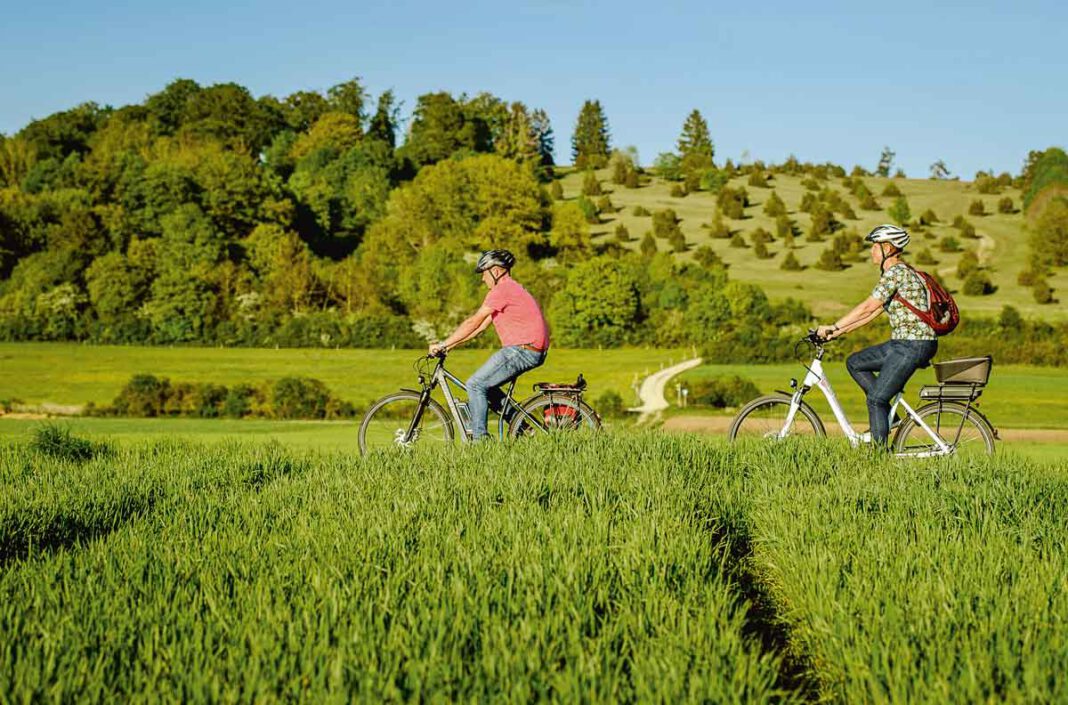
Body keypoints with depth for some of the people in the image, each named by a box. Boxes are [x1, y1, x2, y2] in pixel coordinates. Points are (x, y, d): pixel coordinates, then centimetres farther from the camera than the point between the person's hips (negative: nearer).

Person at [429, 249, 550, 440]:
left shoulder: (503, 290, -11)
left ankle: (479, 439, -9)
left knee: (476, 384, -8)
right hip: (533, 352, 10)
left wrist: (443, 344, -7)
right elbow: (482, 325, 20)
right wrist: (450, 345, 15)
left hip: (522, 350, -10)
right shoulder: (510, 289, 22)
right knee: (486, 384, 17)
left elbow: (474, 323, -12)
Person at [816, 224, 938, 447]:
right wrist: (839, 332, 14)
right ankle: (889, 416, 12)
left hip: (914, 346, -10)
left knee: (875, 399, -8)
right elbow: (872, 312, 18)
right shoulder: (897, 272, 17)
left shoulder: (895, 272, -14)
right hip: (902, 343, 10)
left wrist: (833, 327, -12)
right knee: (855, 363, 15)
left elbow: (867, 308, -18)